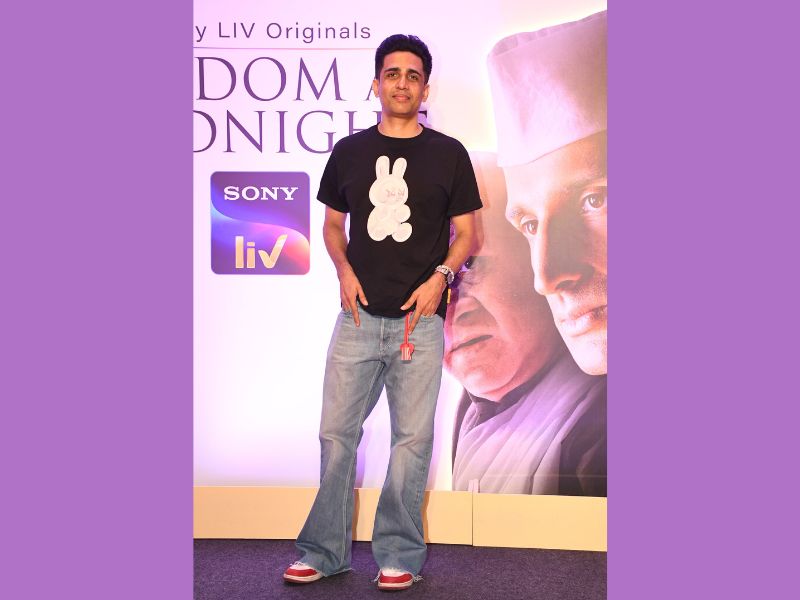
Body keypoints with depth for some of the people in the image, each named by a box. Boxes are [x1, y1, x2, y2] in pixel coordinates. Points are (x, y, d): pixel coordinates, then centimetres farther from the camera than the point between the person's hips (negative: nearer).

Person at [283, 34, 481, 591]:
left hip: (420, 317, -2)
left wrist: (440, 276, -11)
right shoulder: (349, 151, 10)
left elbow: (466, 232, 6)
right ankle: (324, 551, 17)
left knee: (412, 438, 2)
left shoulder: (449, 153, 5)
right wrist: (344, 270, -2)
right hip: (359, 314, 2)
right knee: (337, 432, 4)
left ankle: (400, 555, 15)